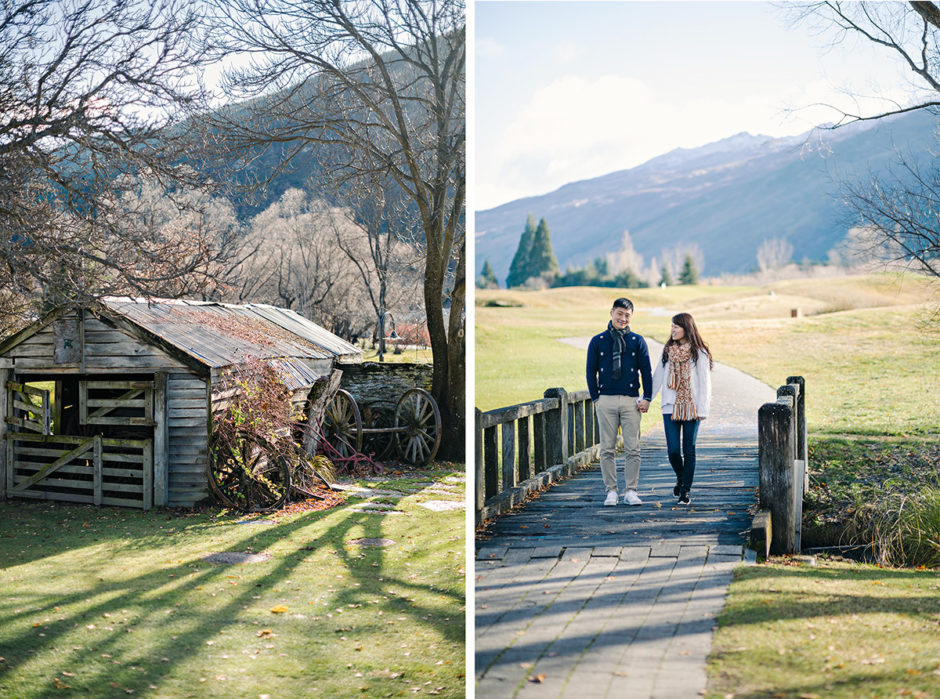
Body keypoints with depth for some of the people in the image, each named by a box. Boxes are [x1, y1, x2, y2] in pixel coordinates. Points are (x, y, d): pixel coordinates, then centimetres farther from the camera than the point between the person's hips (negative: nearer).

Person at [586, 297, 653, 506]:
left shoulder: (637, 341, 8)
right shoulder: (598, 341, 7)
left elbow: (646, 371, 8)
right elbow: (591, 371, 8)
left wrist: (647, 398, 0)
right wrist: (595, 398, 1)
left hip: (631, 401, 0)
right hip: (605, 401, 0)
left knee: (633, 449, -1)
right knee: (607, 449, 2)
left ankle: (630, 491, 7)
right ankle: (611, 491, 10)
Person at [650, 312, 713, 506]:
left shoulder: (699, 352, -2)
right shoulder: (668, 351, 9)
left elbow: (705, 383, -3)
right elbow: (656, 378, 12)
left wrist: (702, 409, -8)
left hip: (691, 408, -2)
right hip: (671, 407, 2)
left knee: (689, 451, 2)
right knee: (673, 450, -3)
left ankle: (686, 491, 9)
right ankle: (680, 478, 24)